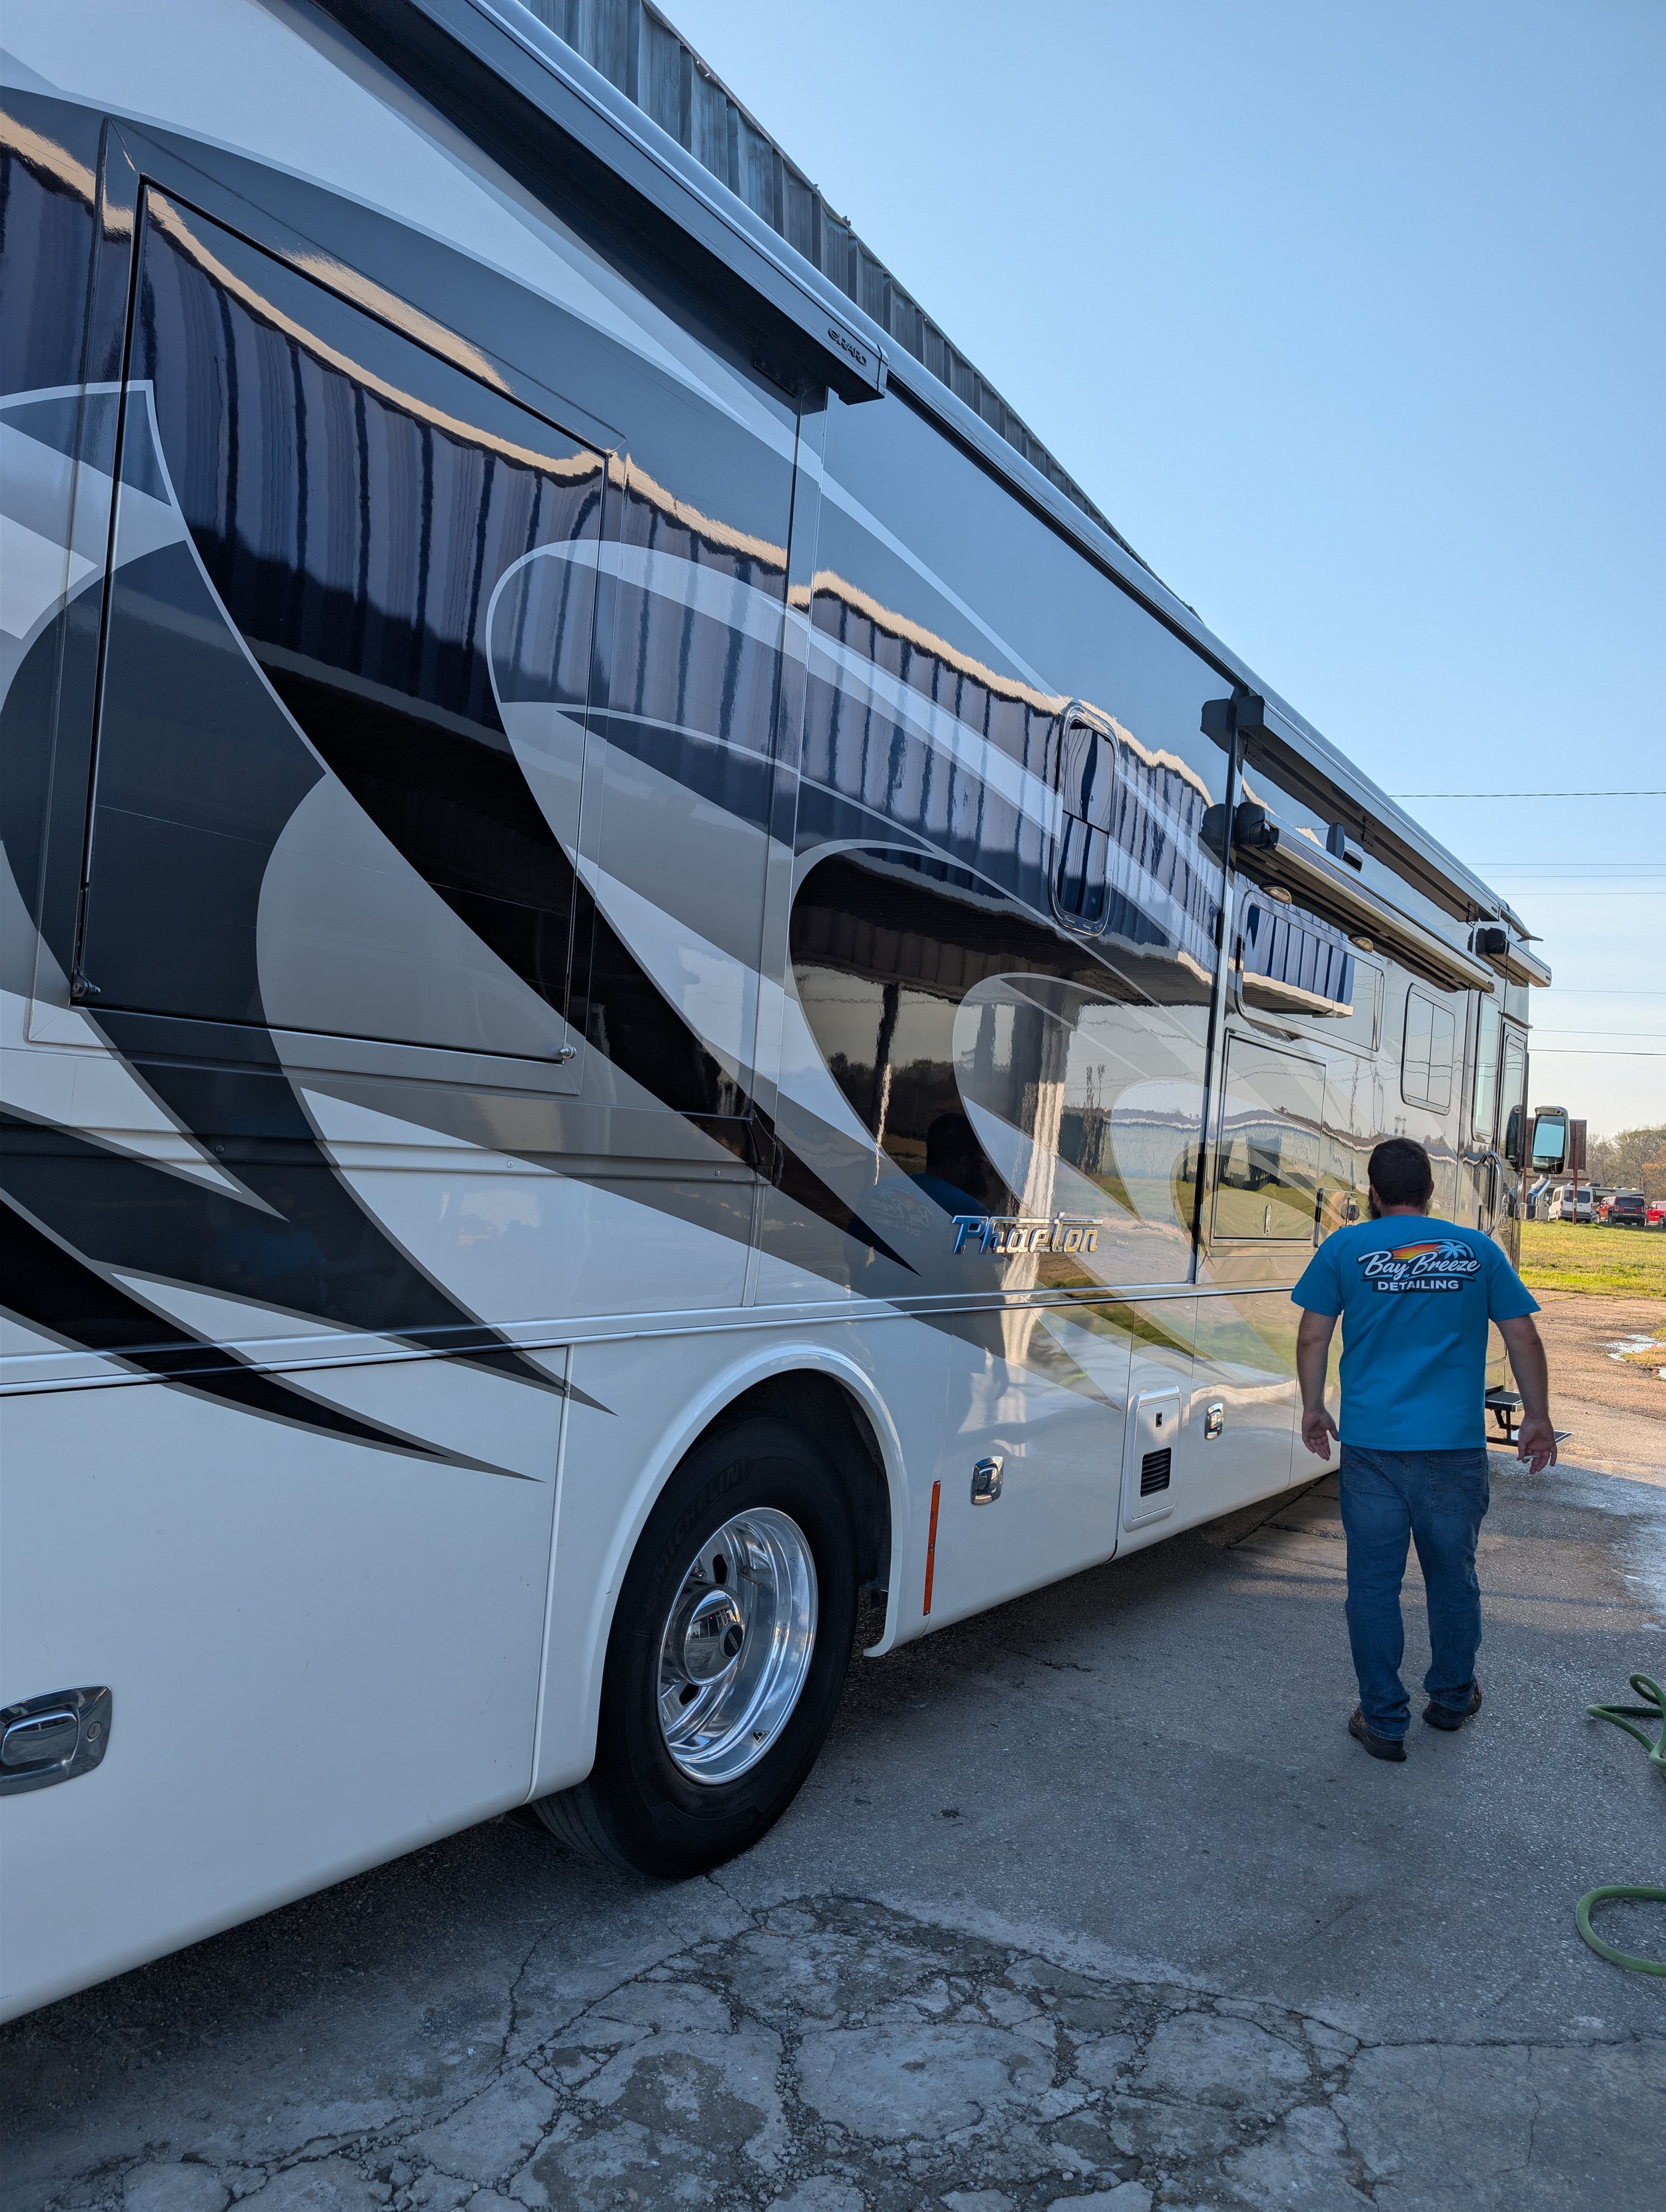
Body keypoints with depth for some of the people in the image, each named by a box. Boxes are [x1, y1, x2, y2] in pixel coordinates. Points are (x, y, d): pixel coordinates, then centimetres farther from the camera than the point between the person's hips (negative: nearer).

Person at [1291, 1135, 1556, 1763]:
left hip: (1372, 1446, -2)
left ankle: (1384, 1721, 15)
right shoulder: (1478, 1250, 5)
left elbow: (1312, 1338, 1)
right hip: (1456, 1449, 2)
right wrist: (1537, 1417, 19)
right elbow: (1523, 1340, 7)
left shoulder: (1345, 1248, 0)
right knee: (1453, 1575, 19)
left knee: (1374, 1584, 7)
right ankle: (1452, 1698, 36)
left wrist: (1312, 1409, 14)